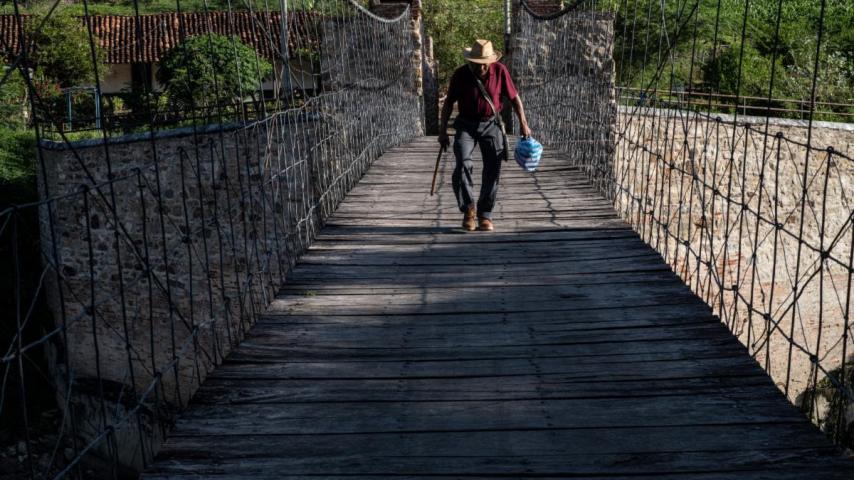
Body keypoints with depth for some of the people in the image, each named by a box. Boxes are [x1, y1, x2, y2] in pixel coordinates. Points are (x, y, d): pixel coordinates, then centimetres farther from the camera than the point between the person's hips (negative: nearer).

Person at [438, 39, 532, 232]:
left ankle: (485, 215, 9)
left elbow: (514, 97, 1)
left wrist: (523, 123, -1)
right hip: (466, 125, -1)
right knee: (463, 164, -20)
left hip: (491, 124, 1)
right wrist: (442, 131, -1)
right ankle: (468, 209, -5)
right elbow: (449, 102, 0)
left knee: (493, 169, -2)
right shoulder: (460, 75, -11)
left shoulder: (500, 71, -9)